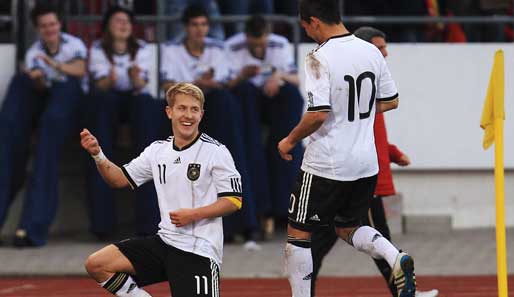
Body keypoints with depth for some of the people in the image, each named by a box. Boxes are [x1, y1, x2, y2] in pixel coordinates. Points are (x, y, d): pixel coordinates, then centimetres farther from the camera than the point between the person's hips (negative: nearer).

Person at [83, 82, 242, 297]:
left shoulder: (216, 152, -7)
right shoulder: (158, 151, 10)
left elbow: (234, 200, -8)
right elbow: (121, 179, 17)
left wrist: (193, 214, -19)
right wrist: (98, 155, 0)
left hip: (199, 251, -6)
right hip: (164, 242, 6)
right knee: (96, 264, -5)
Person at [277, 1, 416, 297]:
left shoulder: (320, 58, -18)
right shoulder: (371, 52, 2)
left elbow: (318, 114, -24)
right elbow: (391, 102, 11)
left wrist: (290, 141, -8)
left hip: (326, 164, -7)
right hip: (366, 164, 7)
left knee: (298, 233, 8)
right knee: (349, 228, 22)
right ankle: (397, 259, -4)